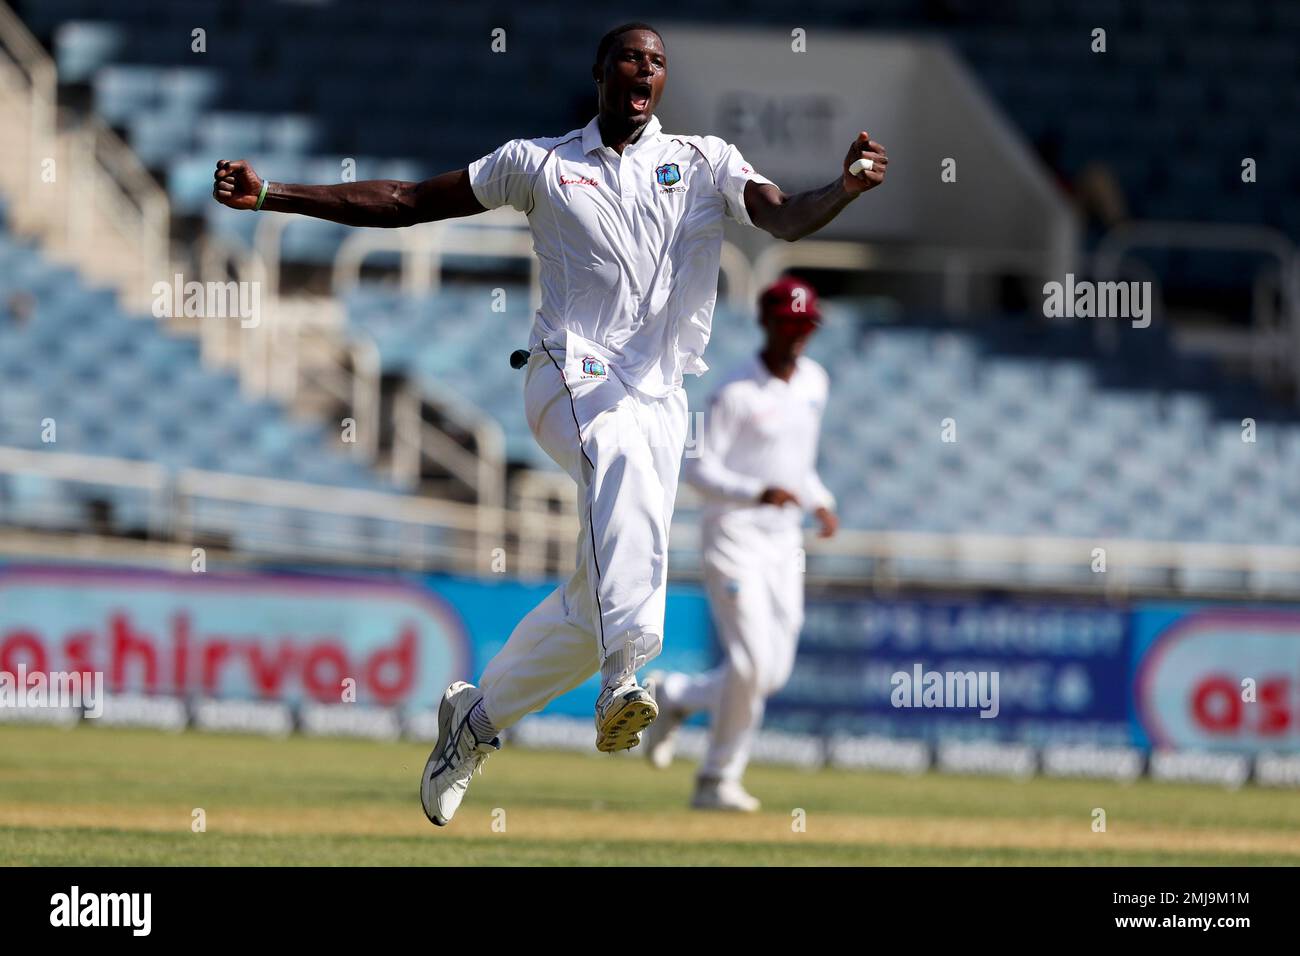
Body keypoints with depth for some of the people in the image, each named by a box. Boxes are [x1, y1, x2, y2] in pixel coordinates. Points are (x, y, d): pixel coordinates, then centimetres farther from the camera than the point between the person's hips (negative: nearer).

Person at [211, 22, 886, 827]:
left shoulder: (705, 163, 12)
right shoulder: (540, 163, 11)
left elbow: (788, 219, -5)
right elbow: (407, 203, 14)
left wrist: (847, 188, -28)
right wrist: (270, 197, 9)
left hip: (662, 396, 3)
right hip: (574, 377, -3)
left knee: (594, 605, 2)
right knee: (623, 457, -39)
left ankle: (475, 717, 26)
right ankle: (623, 677, -58)